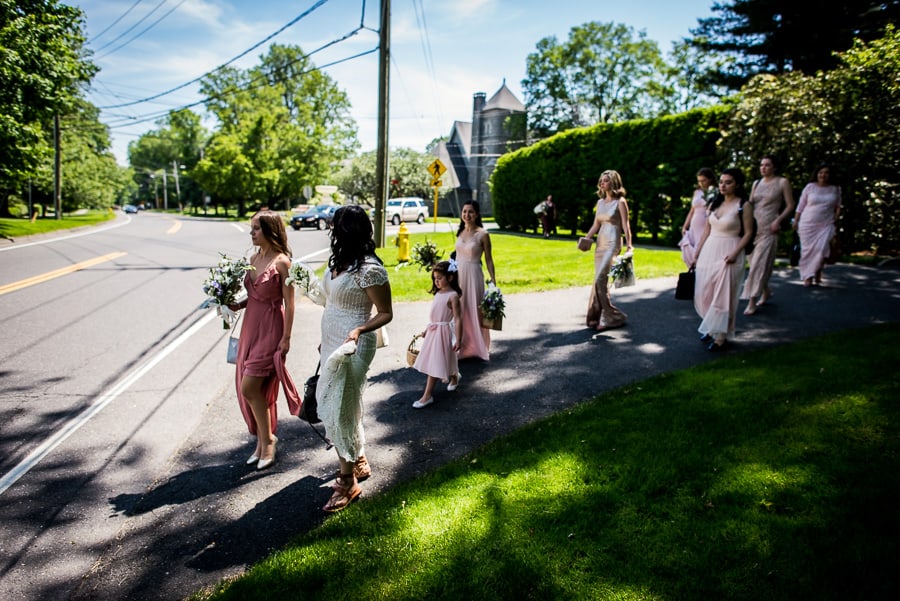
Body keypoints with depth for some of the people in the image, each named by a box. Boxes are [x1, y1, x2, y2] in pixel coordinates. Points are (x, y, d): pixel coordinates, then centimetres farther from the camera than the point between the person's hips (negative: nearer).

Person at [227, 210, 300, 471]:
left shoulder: (282, 262, -14)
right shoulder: (254, 258, 9)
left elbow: (289, 303, -14)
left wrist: (286, 338, -16)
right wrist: (238, 305, -2)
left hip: (270, 330, -8)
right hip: (250, 326, 8)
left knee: (249, 387, -8)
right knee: (255, 389, 13)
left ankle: (268, 438, 12)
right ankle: (262, 439, 28)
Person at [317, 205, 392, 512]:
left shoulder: (369, 269, -21)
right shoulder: (341, 260, 6)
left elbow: (385, 314, -16)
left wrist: (359, 330, -32)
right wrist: (325, 341, 22)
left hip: (351, 347, -9)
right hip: (332, 343, 9)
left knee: (338, 410, -2)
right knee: (344, 406, 18)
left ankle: (348, 482, 14)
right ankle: (359, 463, 36)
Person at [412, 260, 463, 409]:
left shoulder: (453, 296, -14)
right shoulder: (438, 293, 8)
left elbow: (457, 319, -16)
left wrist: (458, 340, -18)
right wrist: (427, 329, 20)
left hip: (443, 331, -8)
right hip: (433, 331, 8)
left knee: (434, 363, -5)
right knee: (432, 361, 17)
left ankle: (427, 395, 1)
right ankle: (453, 378, 41)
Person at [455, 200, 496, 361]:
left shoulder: (482, 234, -9)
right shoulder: (460, 232, 7)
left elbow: (488, 259, -6)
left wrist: (493, 281, -8)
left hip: (473, 275, -5)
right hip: (457, 274, 6)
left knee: (474, 310, 3)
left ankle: (477, 346, 18)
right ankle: (461, 345, 24)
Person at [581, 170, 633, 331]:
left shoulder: (620, 201, -5)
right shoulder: (600, 202, 14)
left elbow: (625, 225, -8)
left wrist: (629, 245, -15)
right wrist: (585, 239, 2)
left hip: (613, 242, -7)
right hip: (600, 242, 7)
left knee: (600, 279, -15)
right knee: (600, 280, 7)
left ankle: (611, 316, -5)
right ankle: (600, 316, 15)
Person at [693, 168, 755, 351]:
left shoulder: (744, 206, -7)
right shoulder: (715, 204, 9)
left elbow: (748, 233, -8)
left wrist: (735, 253, -21)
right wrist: (697, 253, 10)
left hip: (728, 255, -6)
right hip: (709, 252, 6)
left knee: (724, 295, -2)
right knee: (704, 293, 7)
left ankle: (721, 335, 7)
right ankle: (712, 328, 24)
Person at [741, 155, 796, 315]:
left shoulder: (782, 182, 1)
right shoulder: (756, 183, 13)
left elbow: (790, 205, 0)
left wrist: (778, 220, -13)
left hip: (768, 229, -5)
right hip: (753, 227, 5)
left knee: (759, 264, -8)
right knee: (754, 262, 10)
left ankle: (752, 302, -5)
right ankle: (766, 291, 32)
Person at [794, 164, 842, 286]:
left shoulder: (835, 189, 7)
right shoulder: (810, 187, 3)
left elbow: (838, 207, 14)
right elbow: (801, 206, 6)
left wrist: (835, 220, 4)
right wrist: (795, 221, 4)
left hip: (826, 225, 0)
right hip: (808, 224, 0)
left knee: (821, 249, -14)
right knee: (808, 250, 1)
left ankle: (817, 272, 7)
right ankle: (808, 276, 10)